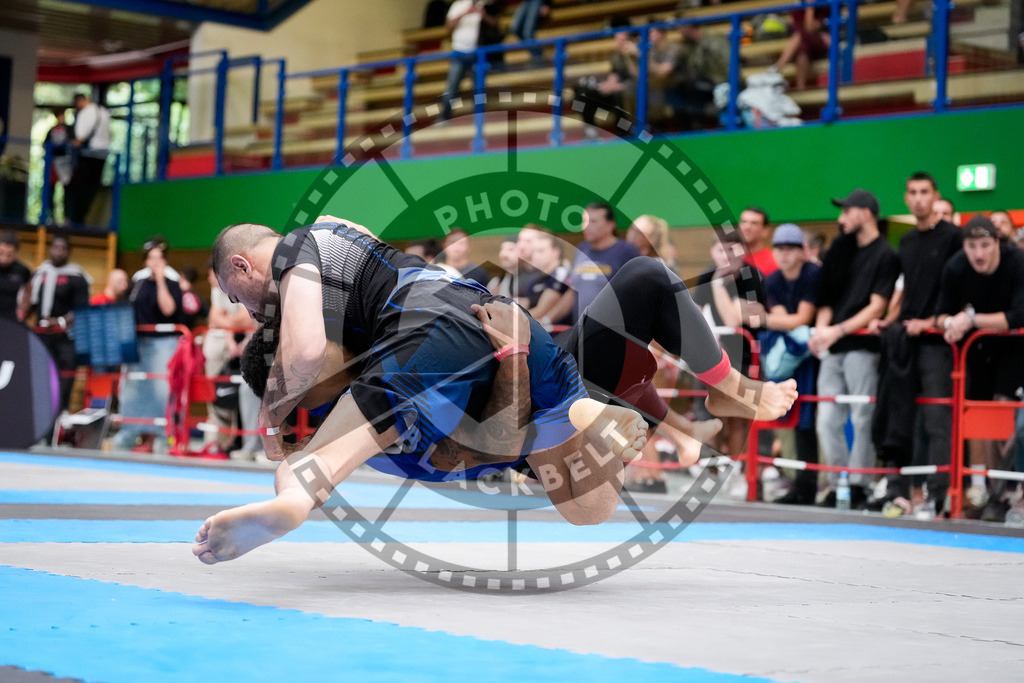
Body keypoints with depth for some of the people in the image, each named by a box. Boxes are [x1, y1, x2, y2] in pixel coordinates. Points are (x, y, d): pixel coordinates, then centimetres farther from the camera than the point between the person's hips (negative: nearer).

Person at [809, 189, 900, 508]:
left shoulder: (885, 255, -3)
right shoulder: (843, 249, 17)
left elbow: (877, 306, -9)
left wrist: (839, 330, -17)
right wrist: (820, 328, 0)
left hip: (862, 347, -6)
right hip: (832, 350, 7)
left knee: (862, 420, -3)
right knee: (828, 422, 4)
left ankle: (858, 486, 4)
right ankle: (838, 484, 13)